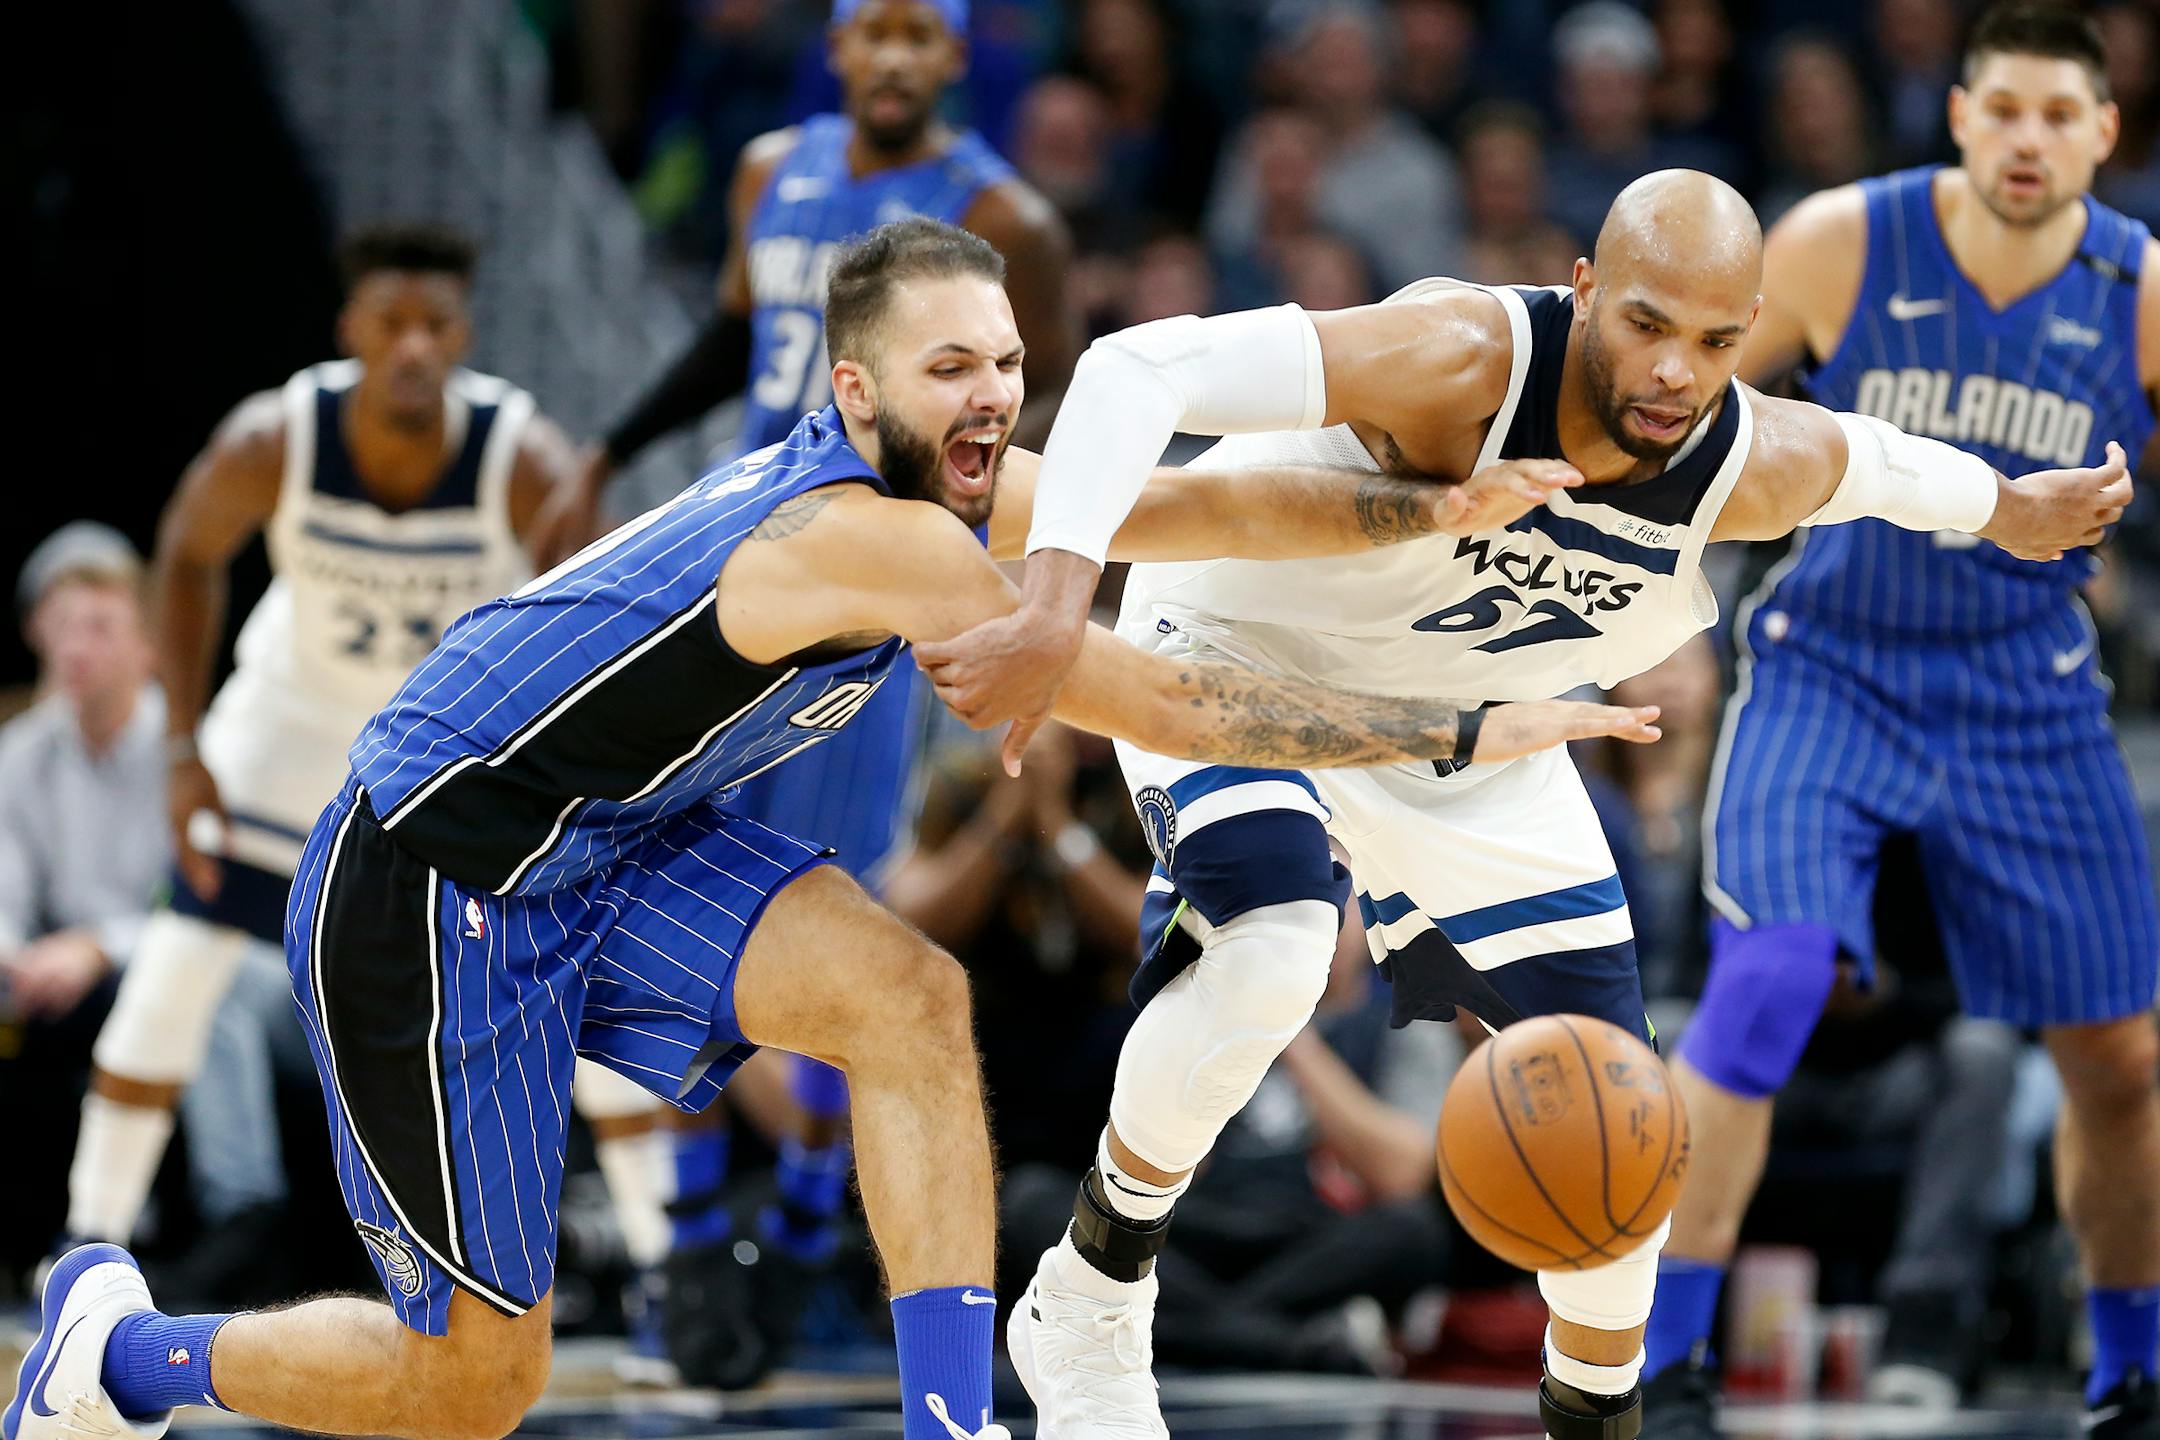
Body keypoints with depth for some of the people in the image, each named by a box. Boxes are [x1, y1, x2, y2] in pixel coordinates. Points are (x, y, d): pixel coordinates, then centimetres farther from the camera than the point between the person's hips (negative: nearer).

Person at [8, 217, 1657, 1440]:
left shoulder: (966, 498, -1)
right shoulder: (864, 539, -29)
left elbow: (1206, 506, -9)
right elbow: (1165, 702, -28)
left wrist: (1435, 510, -26)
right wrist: (1464, 734, -24)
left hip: (612, 842, 9)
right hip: (427, 893, -9)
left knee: (907, 995, -16)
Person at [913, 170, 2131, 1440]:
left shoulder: (1759, 469, -21)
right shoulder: (1468, 359, -38)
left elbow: (1868, 457, 5)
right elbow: (1140, 368, -45)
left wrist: (2009, 507, 24)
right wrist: (1056, 611, -55)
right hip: (1238, 658, -5)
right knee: (1269, 951, -34)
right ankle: (1088, 1301, -12)